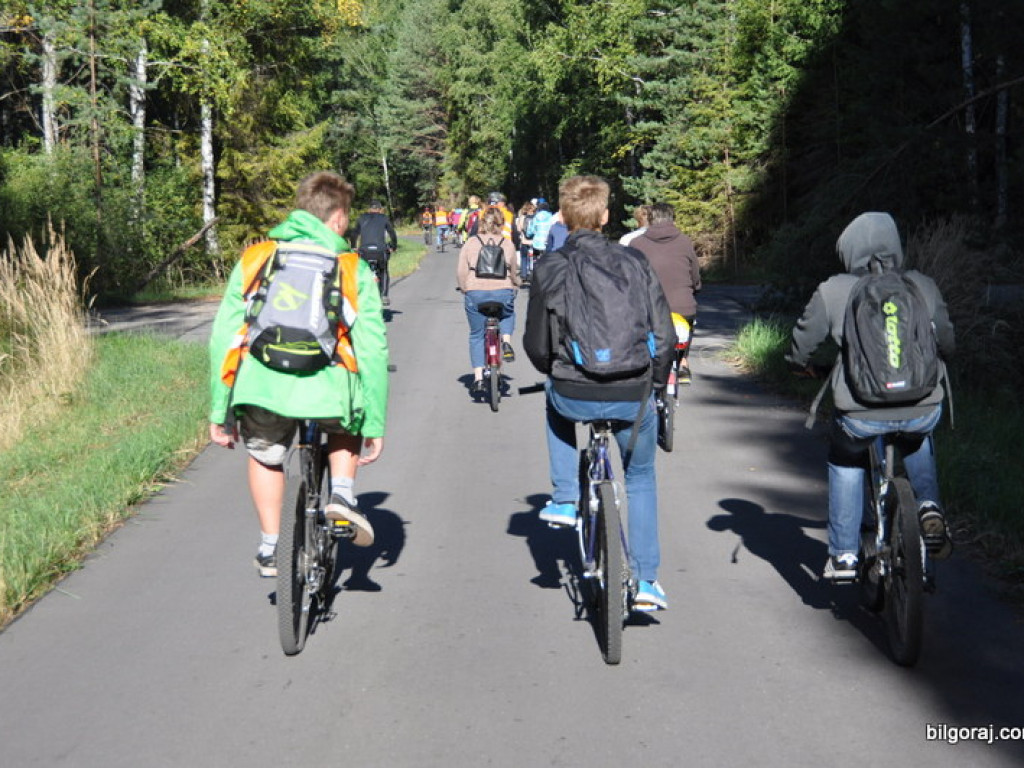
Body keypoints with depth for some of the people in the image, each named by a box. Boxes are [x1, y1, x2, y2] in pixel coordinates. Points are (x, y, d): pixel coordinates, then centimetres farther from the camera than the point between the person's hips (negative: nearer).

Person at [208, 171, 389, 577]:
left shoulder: (254, 258, 15)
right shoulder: (354, 269, 11)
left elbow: (222, 338, 13)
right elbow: (373, 349, 8)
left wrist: (220, 410, 21)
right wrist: (375, 424, 15)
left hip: (260, 386, 1)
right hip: (327, 388, -1)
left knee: (265, 457, 32)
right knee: (349, 424, 35)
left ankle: (269, 550, 34)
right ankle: (342, 494, 15)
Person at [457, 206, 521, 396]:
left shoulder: (470, 243, 2)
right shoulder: (507, 244, 5)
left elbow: (461, 272, 0)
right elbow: (514, 272, 15)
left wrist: (465, 289, 18)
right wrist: (515, 285, 36)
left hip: (476, 294, 0)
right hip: (503, 293, 1)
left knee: (476, 335, 14)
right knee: (508, 314, 36)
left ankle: (478, 379, 8)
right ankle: (506, 342, 11)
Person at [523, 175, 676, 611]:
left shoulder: (548, 268, -2)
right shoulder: (634, 261, 0)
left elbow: (536, 344, 4)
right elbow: (665, 335, -1)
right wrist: (656, 383, 16)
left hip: (574, 396, -1)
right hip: (633, 396, 1)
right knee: (640, 479, 25)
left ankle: (564, 500, 30)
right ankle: (646, 582, 24)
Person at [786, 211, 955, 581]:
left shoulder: (832, 291, 0)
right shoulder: (923, 286, 7)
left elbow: (802, 345, 7)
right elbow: (946, 343, 16)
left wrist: (802, 363, 30)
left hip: (861, 414, -2)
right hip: (923, 410, 2)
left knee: (845, 464, 28)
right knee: (918, 442, 38)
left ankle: (843, 555, 26)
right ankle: (929, 505, 19)